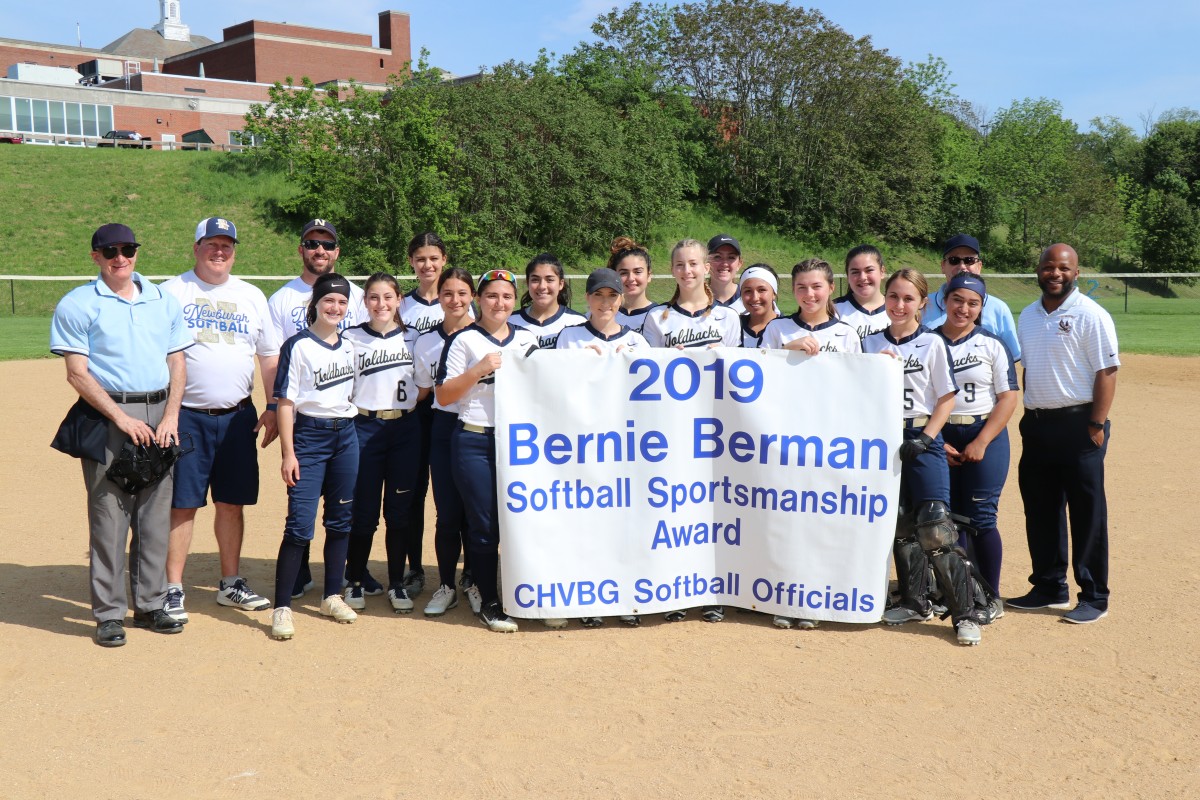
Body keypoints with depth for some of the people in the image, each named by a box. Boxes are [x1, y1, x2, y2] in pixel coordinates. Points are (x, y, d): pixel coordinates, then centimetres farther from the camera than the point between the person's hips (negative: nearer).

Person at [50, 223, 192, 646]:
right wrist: (122, 418, -14)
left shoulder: (164, 301, 14)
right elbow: (77, 373, -6)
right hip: (108, 416, -4)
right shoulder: (78, 304, 0)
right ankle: (109, 613, 6)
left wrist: (170, 417, -1)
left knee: (156, 515, 8)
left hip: (160, 416, 4)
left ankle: (150, 604, 19)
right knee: (109, 516, -3)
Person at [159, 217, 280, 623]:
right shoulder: (171, 293, 1)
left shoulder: (252, 296, 12)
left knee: (232, 501, 10)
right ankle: (173, 590, 8)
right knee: (182, 504, -2)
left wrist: (272, 407, 6)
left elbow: (271, 357, 14)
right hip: (186, 417, -3)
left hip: (238, 417, 4)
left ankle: (231, 583, 22)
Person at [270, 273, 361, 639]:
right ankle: (282, 607, -2)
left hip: (346, 436, 6)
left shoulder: (350, 346, 10)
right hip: (309, 436, -6)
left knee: (340, 520, 11)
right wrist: (288, 453, -14)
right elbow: (285, 402, -9)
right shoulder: (298, 345, -7)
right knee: (300, 524, -9)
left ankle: (332, 596, 23)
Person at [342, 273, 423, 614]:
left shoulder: (412, 337, 8)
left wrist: (405, 403, 1)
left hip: (405, 428, 2)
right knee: (364, 511, 1)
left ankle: (397, 583, 16)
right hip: (365, 429, -2)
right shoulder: (351, 338, 1)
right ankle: (355, 582, 16)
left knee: (399, 510, 6)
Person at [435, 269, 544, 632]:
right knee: (485, 527, 2)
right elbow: (443, 395, -5)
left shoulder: (528, 339, 13)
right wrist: (479, 369, -15)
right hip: (475, 443, -3)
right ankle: (490, 604, 15)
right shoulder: (464, 340, 0)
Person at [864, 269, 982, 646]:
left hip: (922, 437, -4)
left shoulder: (933, 343, -3)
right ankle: (916, 603, 24)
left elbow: (947, 398, -3)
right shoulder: (872, 343, 8)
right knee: (900, 526, 10)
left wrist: (924, 438, -12)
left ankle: (964, 614, -3)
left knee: (935, 528, -10)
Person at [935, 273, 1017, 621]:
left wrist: (981, 443, -12)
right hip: (940, 439, 2)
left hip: (985, 438, -2)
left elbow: (1008, 398, -4)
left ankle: (991, 597, 8)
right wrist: (936, 442, -7)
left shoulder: (992, 344, 0)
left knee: (980, 518, -5)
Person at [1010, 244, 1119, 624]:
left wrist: (1096, 426, -16)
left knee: (1087, 514, -1)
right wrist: (1029, 416, 13)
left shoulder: (1091, 315, -8)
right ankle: (1049, 587, 25)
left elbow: (1106, 373, -11)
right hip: (1036, 425, 7)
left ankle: (1094, 596, 9)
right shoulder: (1028, 315, 13)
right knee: (1040, 510, 12)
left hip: (1078, 424, -7)